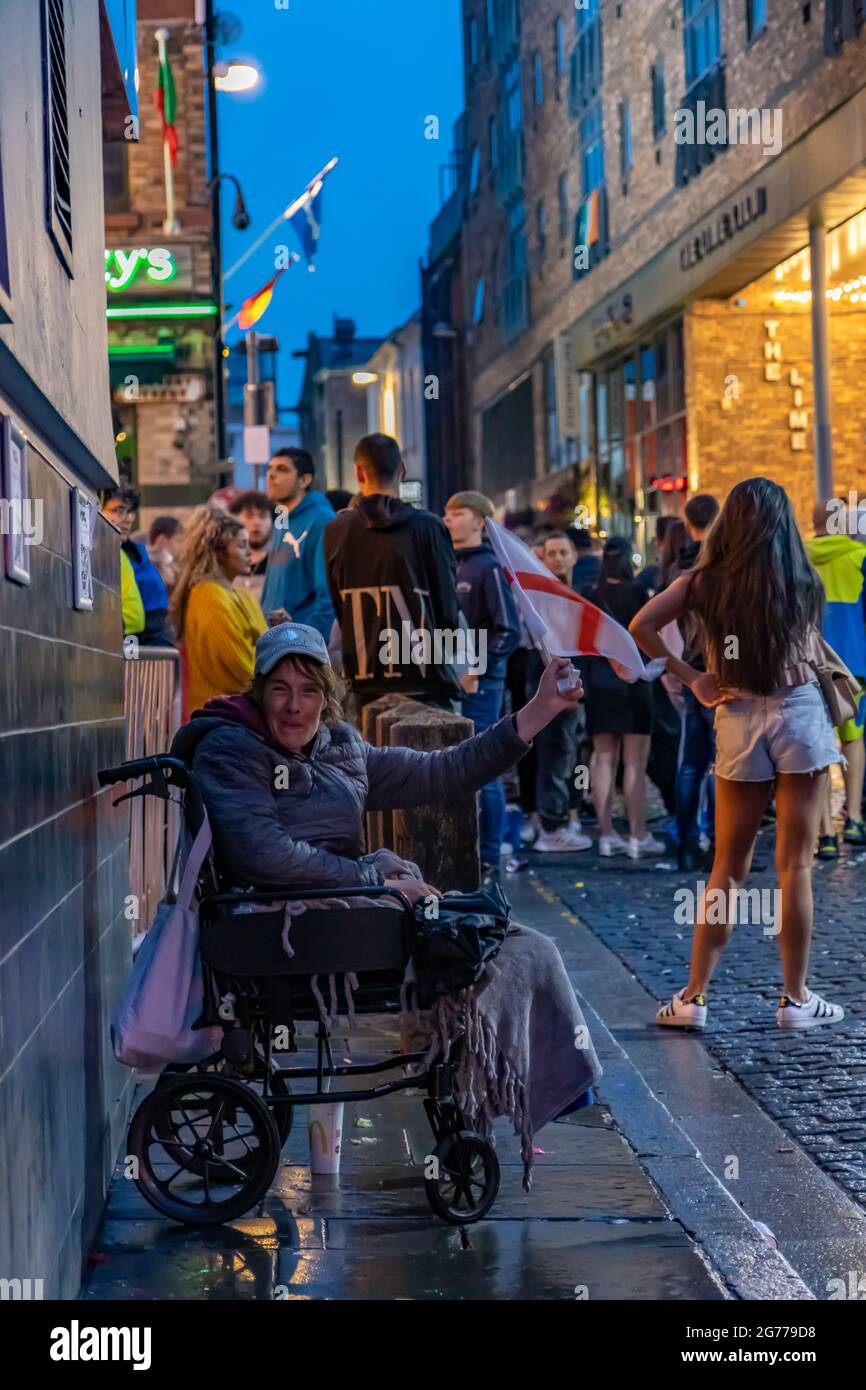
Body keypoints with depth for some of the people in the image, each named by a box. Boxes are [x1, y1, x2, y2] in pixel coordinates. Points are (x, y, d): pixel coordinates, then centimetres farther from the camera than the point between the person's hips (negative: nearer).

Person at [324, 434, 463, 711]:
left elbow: (337, 609, 10)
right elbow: (448, 606, 0)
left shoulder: (335, 531, 3)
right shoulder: (428, 526, -5)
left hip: (366, 680, 3)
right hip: (425, 679, -3)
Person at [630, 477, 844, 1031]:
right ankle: (796, 998, 9)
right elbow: (813, 653, 4)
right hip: (801, 713, -1)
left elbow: (641, 625, -8)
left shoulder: (707, 581, 1)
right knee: (795, 865, 3)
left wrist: (690, 678, -3)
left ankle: (694, 996, 8)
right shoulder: (803, 582, 0)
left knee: (728, 867, 9)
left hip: (739, 720, 1)